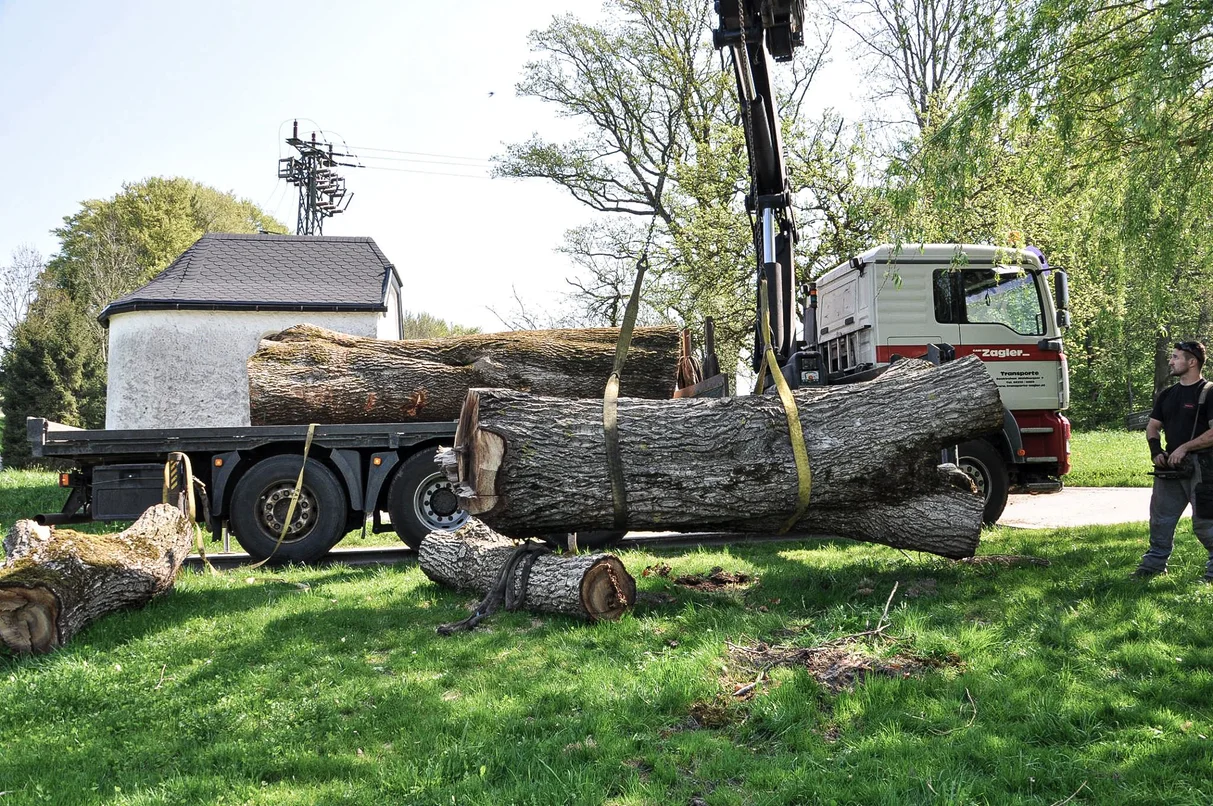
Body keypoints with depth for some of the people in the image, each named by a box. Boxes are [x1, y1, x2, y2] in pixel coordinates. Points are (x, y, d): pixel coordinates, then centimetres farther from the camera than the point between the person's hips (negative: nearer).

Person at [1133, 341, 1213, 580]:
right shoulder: (1167, 394, 15)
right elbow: (1153, 426, 17)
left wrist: (1184, 448, -18)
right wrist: (1156, 450, -1)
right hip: (1170, 466, 7)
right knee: (1160, 517, 12)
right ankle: (1155, 562, 23)